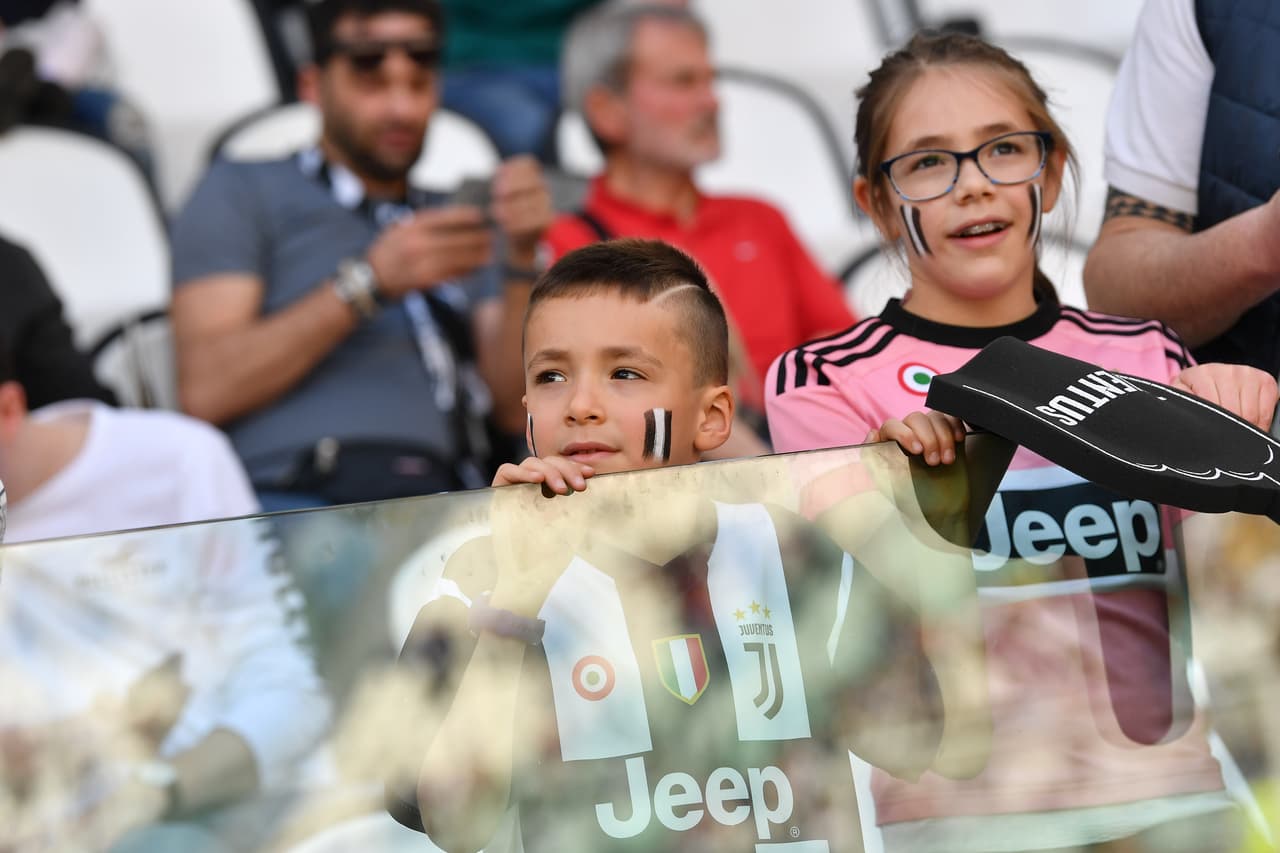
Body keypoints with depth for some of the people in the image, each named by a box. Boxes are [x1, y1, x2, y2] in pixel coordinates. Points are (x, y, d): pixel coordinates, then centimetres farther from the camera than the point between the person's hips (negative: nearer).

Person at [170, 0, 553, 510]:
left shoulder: (460, 225, 28)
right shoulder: (241, 194, 15)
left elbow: (513, 411, 15)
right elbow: (205, 391, -2)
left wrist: (522, 261, 1)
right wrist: (369, 284, -8)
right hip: (294, 496, -3)